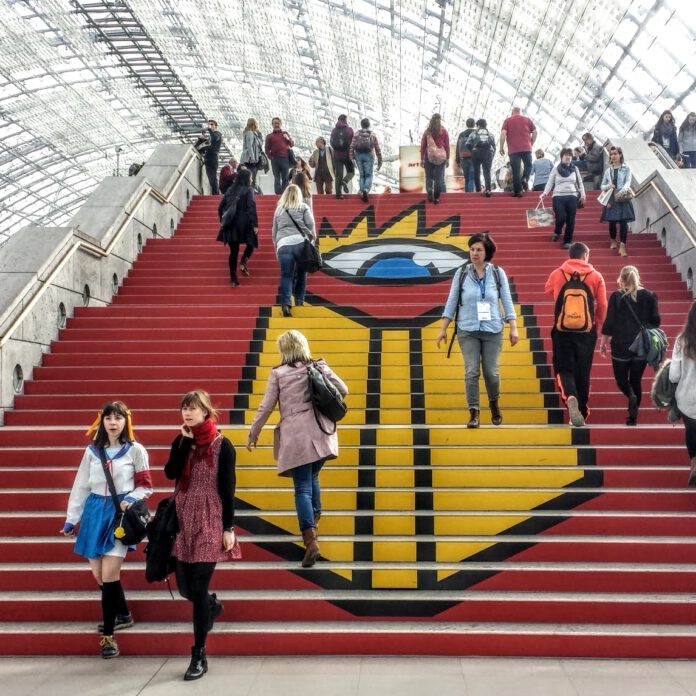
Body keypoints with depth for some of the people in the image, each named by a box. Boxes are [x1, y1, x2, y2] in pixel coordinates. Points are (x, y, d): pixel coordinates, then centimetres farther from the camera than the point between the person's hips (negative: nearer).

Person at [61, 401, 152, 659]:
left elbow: (146, 486, 2)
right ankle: (123, 615, 31)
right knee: (98, 574, 7)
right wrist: (71, 519, 8)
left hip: (120, 513, -4)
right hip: (95, 512, 4)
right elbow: (81, 486, 10)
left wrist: (131, 499, -18)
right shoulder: (92, 451, 9)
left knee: (109, 574, -11)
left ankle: (108, 635, -1)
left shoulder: (135, 450, -1)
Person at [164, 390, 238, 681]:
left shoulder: (222, 445, -7)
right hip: (184, 521, 5)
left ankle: (199, 656, 7)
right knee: (185, 586, 10)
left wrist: (229, 528, -10)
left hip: (210, 522, -5)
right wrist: (186, 440, -13)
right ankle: (211, 605, 46)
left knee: (198, 587, -5)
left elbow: (227, 489, -7)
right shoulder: (181, 441, 5)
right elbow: (170, 473, -11)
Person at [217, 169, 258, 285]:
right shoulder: (248, 190, -5)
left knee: (233, 251, 9)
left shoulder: (230, 190, 10)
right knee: (251, 244, 17)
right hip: (244, 224, -4)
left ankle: (233, 277, 8)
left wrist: (223, 221, 21)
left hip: (231, 225, 5)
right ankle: (243, 263, -9)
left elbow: (220, 207, 11)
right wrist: (255, 224, -15)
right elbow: (251, 208, -15)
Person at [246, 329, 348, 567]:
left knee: (302, 488, -2)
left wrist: (253, 434, 12)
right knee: (312, 478, 24)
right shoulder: (319, 367, 7)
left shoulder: (278, 373, 1)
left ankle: (311, 539, -15)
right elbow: (343, 390, 9)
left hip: (296, 436, -3)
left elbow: (266, 407, 1)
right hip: (320, 432, 3)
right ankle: (313, 522, 31)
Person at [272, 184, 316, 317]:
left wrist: (276, 247, 34)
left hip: (283, 244, 1)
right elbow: (310, 224, 2)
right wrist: (312, 239, 15)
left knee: (286, 275, 0)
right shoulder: (303, 207, 14)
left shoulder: (279, 209, 23)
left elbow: (274, 231, 26)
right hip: (301, 242, -1)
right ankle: (299, 300, 24)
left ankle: (285, 304, -14)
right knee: (301, 272, 16)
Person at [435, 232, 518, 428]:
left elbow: (507, 301, 4)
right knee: (471, 372, -6)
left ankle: (494, 403, 30)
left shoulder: (498, 273, 2)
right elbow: (451, 302, 5)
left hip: (492, 331, 0)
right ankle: (474, 412, 3)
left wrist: (513, 328, 0)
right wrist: (443, 329, 4)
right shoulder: (462, 273, 2)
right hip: (467, 331, 0)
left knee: (491, 372, 2)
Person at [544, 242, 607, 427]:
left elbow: (548, 290, 20)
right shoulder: (595, 276, 0)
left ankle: (569, 397, -22)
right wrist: (597, 326, 16)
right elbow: (602, 306, 1)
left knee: (564, 369, 7)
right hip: (586, 332, 0)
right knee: (583, 372, 11)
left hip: (562, 331, 0)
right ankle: (581, 413, 16)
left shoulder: (557, 274, 1)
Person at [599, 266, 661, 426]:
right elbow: (656, 322, 4)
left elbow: (609, 323, -6)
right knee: (636, 380, 14)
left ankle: (632, 396, -19)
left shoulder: (616, 297, -7)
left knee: (621, 378, 12)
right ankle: (633, 417, 13)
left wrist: (603, 343, 4)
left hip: (621, 346, -3)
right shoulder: (649, 296, 1)